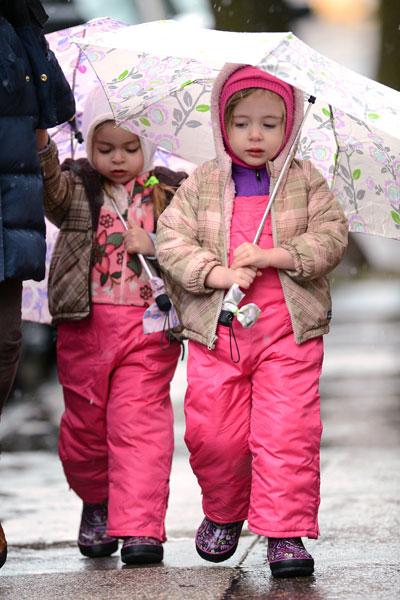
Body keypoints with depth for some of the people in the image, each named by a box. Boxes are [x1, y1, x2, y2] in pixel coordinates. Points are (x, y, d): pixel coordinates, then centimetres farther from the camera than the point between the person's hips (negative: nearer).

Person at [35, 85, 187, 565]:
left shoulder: (172, 193, 6)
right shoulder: (78, 186, 5)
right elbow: (52, 191, -16)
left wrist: (154, 249, -12)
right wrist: (40, 148, -33)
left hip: (150, 325, -1)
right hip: (85, 324, 2)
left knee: (140, 423, -7)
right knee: (84, 422, 10)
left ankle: (141, 527, -8)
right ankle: (97, 502, 34)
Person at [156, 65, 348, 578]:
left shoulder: (304, 180, 7)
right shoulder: (201, 184, 7)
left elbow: (332, 235, -1)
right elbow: (171, 238, 1)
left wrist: (275, 255, -13)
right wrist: (216, 273, -13)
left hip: (289, 328, -1)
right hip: (216, 328, 1)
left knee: (288, 431, -9)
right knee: (212, 433, 1)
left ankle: (286, 531, -3)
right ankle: (224, 513, 28)